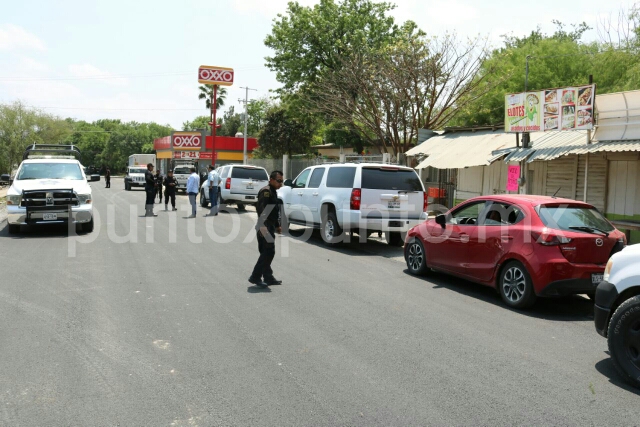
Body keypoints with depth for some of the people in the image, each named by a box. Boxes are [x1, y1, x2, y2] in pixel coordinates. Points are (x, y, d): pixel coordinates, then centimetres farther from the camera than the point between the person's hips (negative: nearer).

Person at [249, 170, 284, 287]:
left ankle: (268, 277, 20)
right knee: (268, 252, -11)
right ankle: (255, 277, -7)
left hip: (269, 228, 10)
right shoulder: (266, 191, -13)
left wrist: (277, 225, 33)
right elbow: (261, 209, -26)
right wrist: (262, 226, -35)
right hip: (265, 228, -10)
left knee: (266, 253, 13)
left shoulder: (273, 192, 20)